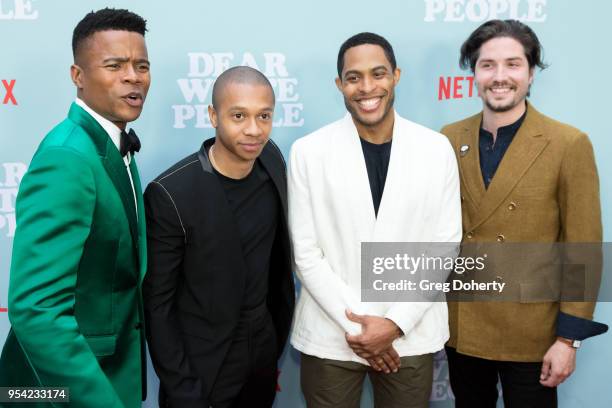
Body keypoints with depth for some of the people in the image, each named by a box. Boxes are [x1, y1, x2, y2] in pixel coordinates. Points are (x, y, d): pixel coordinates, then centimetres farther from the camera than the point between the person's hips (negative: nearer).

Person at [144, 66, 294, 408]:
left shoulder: (272, 158, -8)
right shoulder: (170, 194, -24)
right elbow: (157, 302, -16)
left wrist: (280, 332, 12)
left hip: (263, 352, 5)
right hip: (201, 366, -5)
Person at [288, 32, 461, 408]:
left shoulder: (437, 149, -2)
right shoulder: (308, 152, -6)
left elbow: (444, 246, -2)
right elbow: (306, 253, -5)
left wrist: (396, 323, -9)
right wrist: (355, 323, -10)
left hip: (412, 335, 1)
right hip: (330, 335, 0)